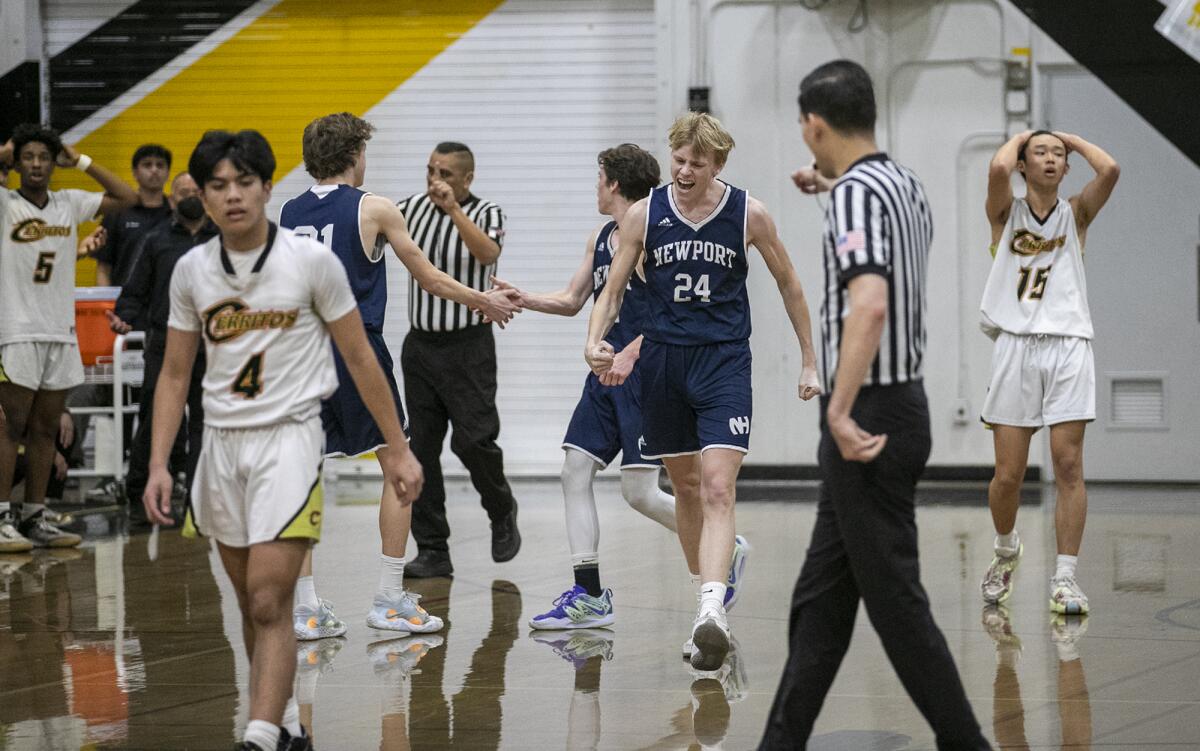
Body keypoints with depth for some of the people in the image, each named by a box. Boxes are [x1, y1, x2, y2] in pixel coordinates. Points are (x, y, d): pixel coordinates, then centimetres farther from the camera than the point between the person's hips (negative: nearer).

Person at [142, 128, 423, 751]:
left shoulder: (313, 261, -9)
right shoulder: (191, 270, 2)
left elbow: (361, 360, -1)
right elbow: (175, 374, 10)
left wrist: (397, 450, 1)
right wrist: (158, 465, 2)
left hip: (288, 438, -5)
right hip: (221, 442, 5)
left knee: (270, 604, -15)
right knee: (252, 604, 13)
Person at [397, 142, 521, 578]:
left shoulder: (486, 213, -5)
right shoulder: (415, 207, 6)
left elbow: (488, 252, -23)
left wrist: (453, 209, -35)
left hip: (468, 345, -4)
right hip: (420, 343, 4)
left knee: (472, 440, -10)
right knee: (421, 447, 1)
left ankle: (502, 513, 19)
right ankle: (432, 551, 6)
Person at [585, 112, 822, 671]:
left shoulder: (748, 215, -4)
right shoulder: (644, 215, -1)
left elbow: (788, 284, 9)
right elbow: (613, 290, 4)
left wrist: (809, 361, 11)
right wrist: (596, 341, -16)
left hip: (724, 359, -3)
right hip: (662, 358, 3)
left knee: (717, 486, -17)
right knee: (685, 484, 13)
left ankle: (712, 610, -29)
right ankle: (706, 587, 29)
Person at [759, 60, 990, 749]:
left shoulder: (857, 195, -18)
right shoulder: (904, 183, 10)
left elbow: (869, 303, -33)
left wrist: (841, 413, -36)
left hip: (871, 420, -10)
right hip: (900, 404, 10)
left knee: (895, 600, -3)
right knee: (821, 596, 11)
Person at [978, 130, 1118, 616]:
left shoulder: (1076, 213, 11)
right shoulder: (1007, 213, 8)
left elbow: (1110, 170, -8)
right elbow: (998, 169, -14)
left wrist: (1073, 139, 8)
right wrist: (1020, 137, 6)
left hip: (1068, 346, 1)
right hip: (1016, 345, 0)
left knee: (1068, 466, -7)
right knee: (1008, 474, 0)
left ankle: (1065, 577, -5)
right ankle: (1006, 550, 27)